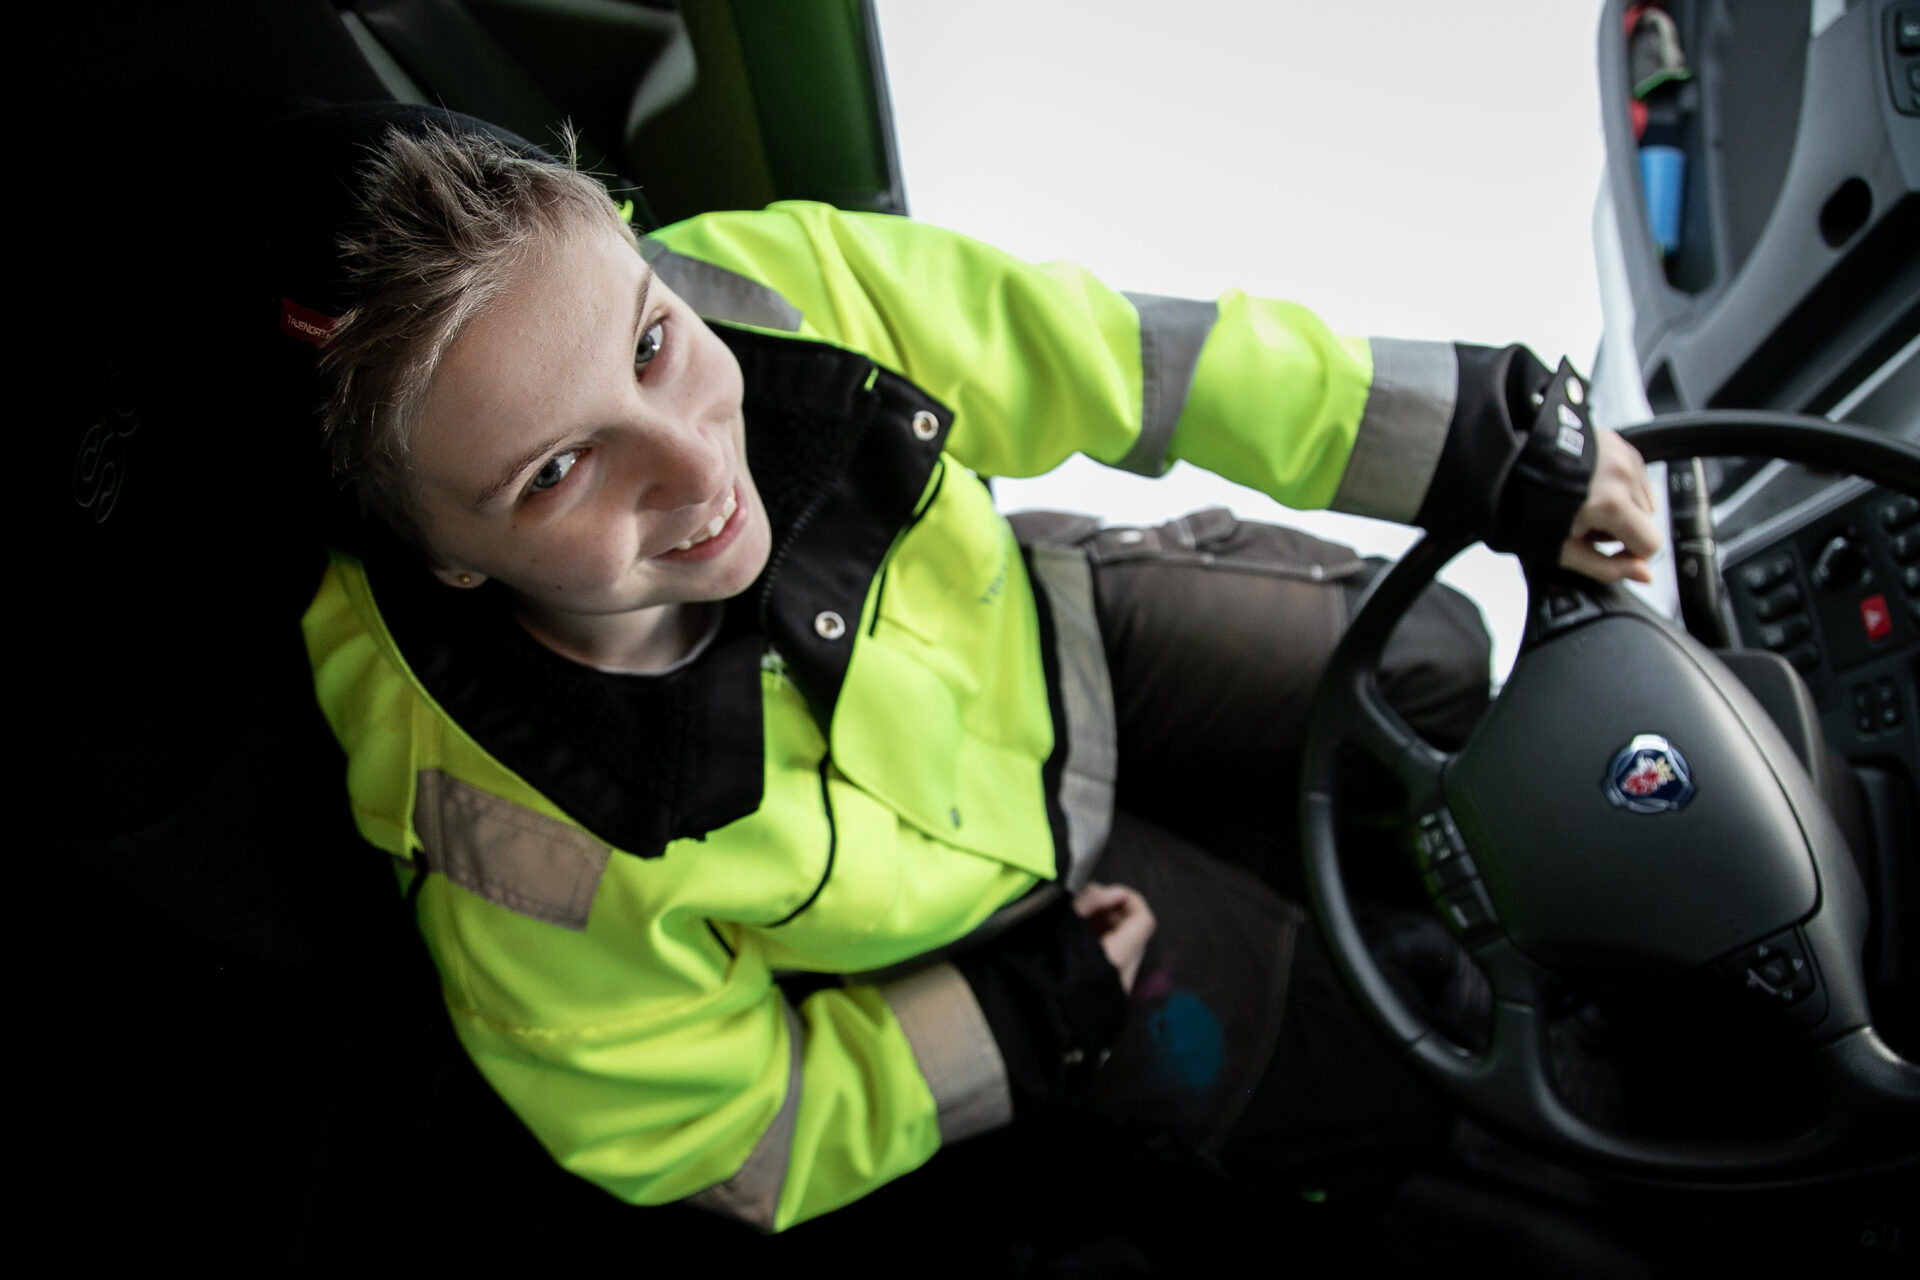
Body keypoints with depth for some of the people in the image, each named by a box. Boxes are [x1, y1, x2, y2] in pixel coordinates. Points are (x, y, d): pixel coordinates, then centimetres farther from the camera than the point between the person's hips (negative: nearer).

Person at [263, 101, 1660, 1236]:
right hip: (964, 903, -3)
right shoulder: (534, 878, -40)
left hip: (1039, 630, 4)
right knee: (1371, 1085, 3)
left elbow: (1120, 358, -21)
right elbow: (732, 1145, -18)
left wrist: (1482, 436, -14)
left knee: (1434, 663, 13)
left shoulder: (764, 283, -34)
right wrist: (1026, 1022, -19)